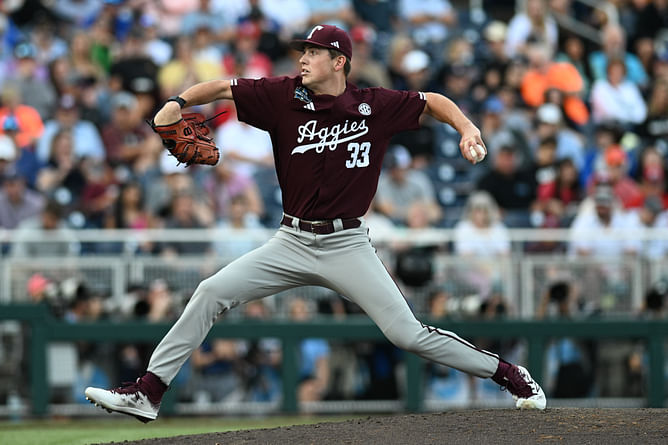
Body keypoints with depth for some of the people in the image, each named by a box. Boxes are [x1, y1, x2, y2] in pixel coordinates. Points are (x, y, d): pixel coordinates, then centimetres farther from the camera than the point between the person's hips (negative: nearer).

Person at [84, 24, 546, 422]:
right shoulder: (285, 95, -2)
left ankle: (508, 373, 7)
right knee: (211, 293, -10)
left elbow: (433, 101, 8)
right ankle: (148, 393, -6)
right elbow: (222, 88, 1)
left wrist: (467, 129, -9)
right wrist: (177, 103, -16)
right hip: (291, 242, 3)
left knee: (407, 333, -10)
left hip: (347, 246, -3)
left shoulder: (375, 105, -5)